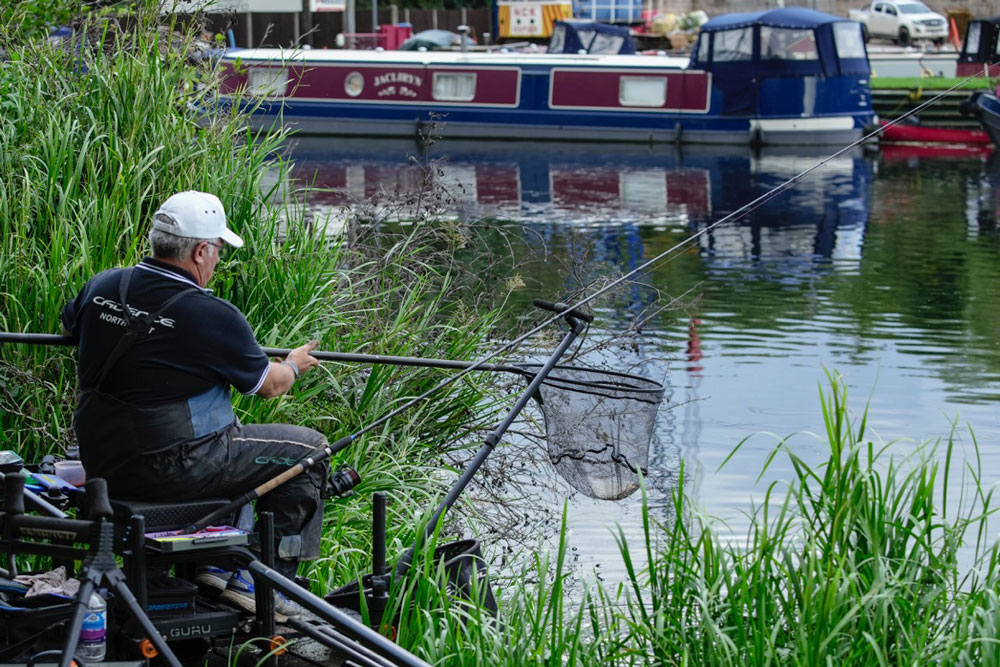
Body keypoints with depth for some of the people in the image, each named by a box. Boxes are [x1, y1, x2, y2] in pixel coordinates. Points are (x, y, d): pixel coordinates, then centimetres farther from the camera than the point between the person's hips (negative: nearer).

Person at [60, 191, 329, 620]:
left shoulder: (102, 288, 0)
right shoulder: (212, 317, -18)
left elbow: (70, 325, 24)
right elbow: (269, 385, -2)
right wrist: (294, 366, 20)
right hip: (169, 469, -8)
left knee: (227, 439, 34)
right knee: (309, 449, 5)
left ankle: (214, 557, 25)